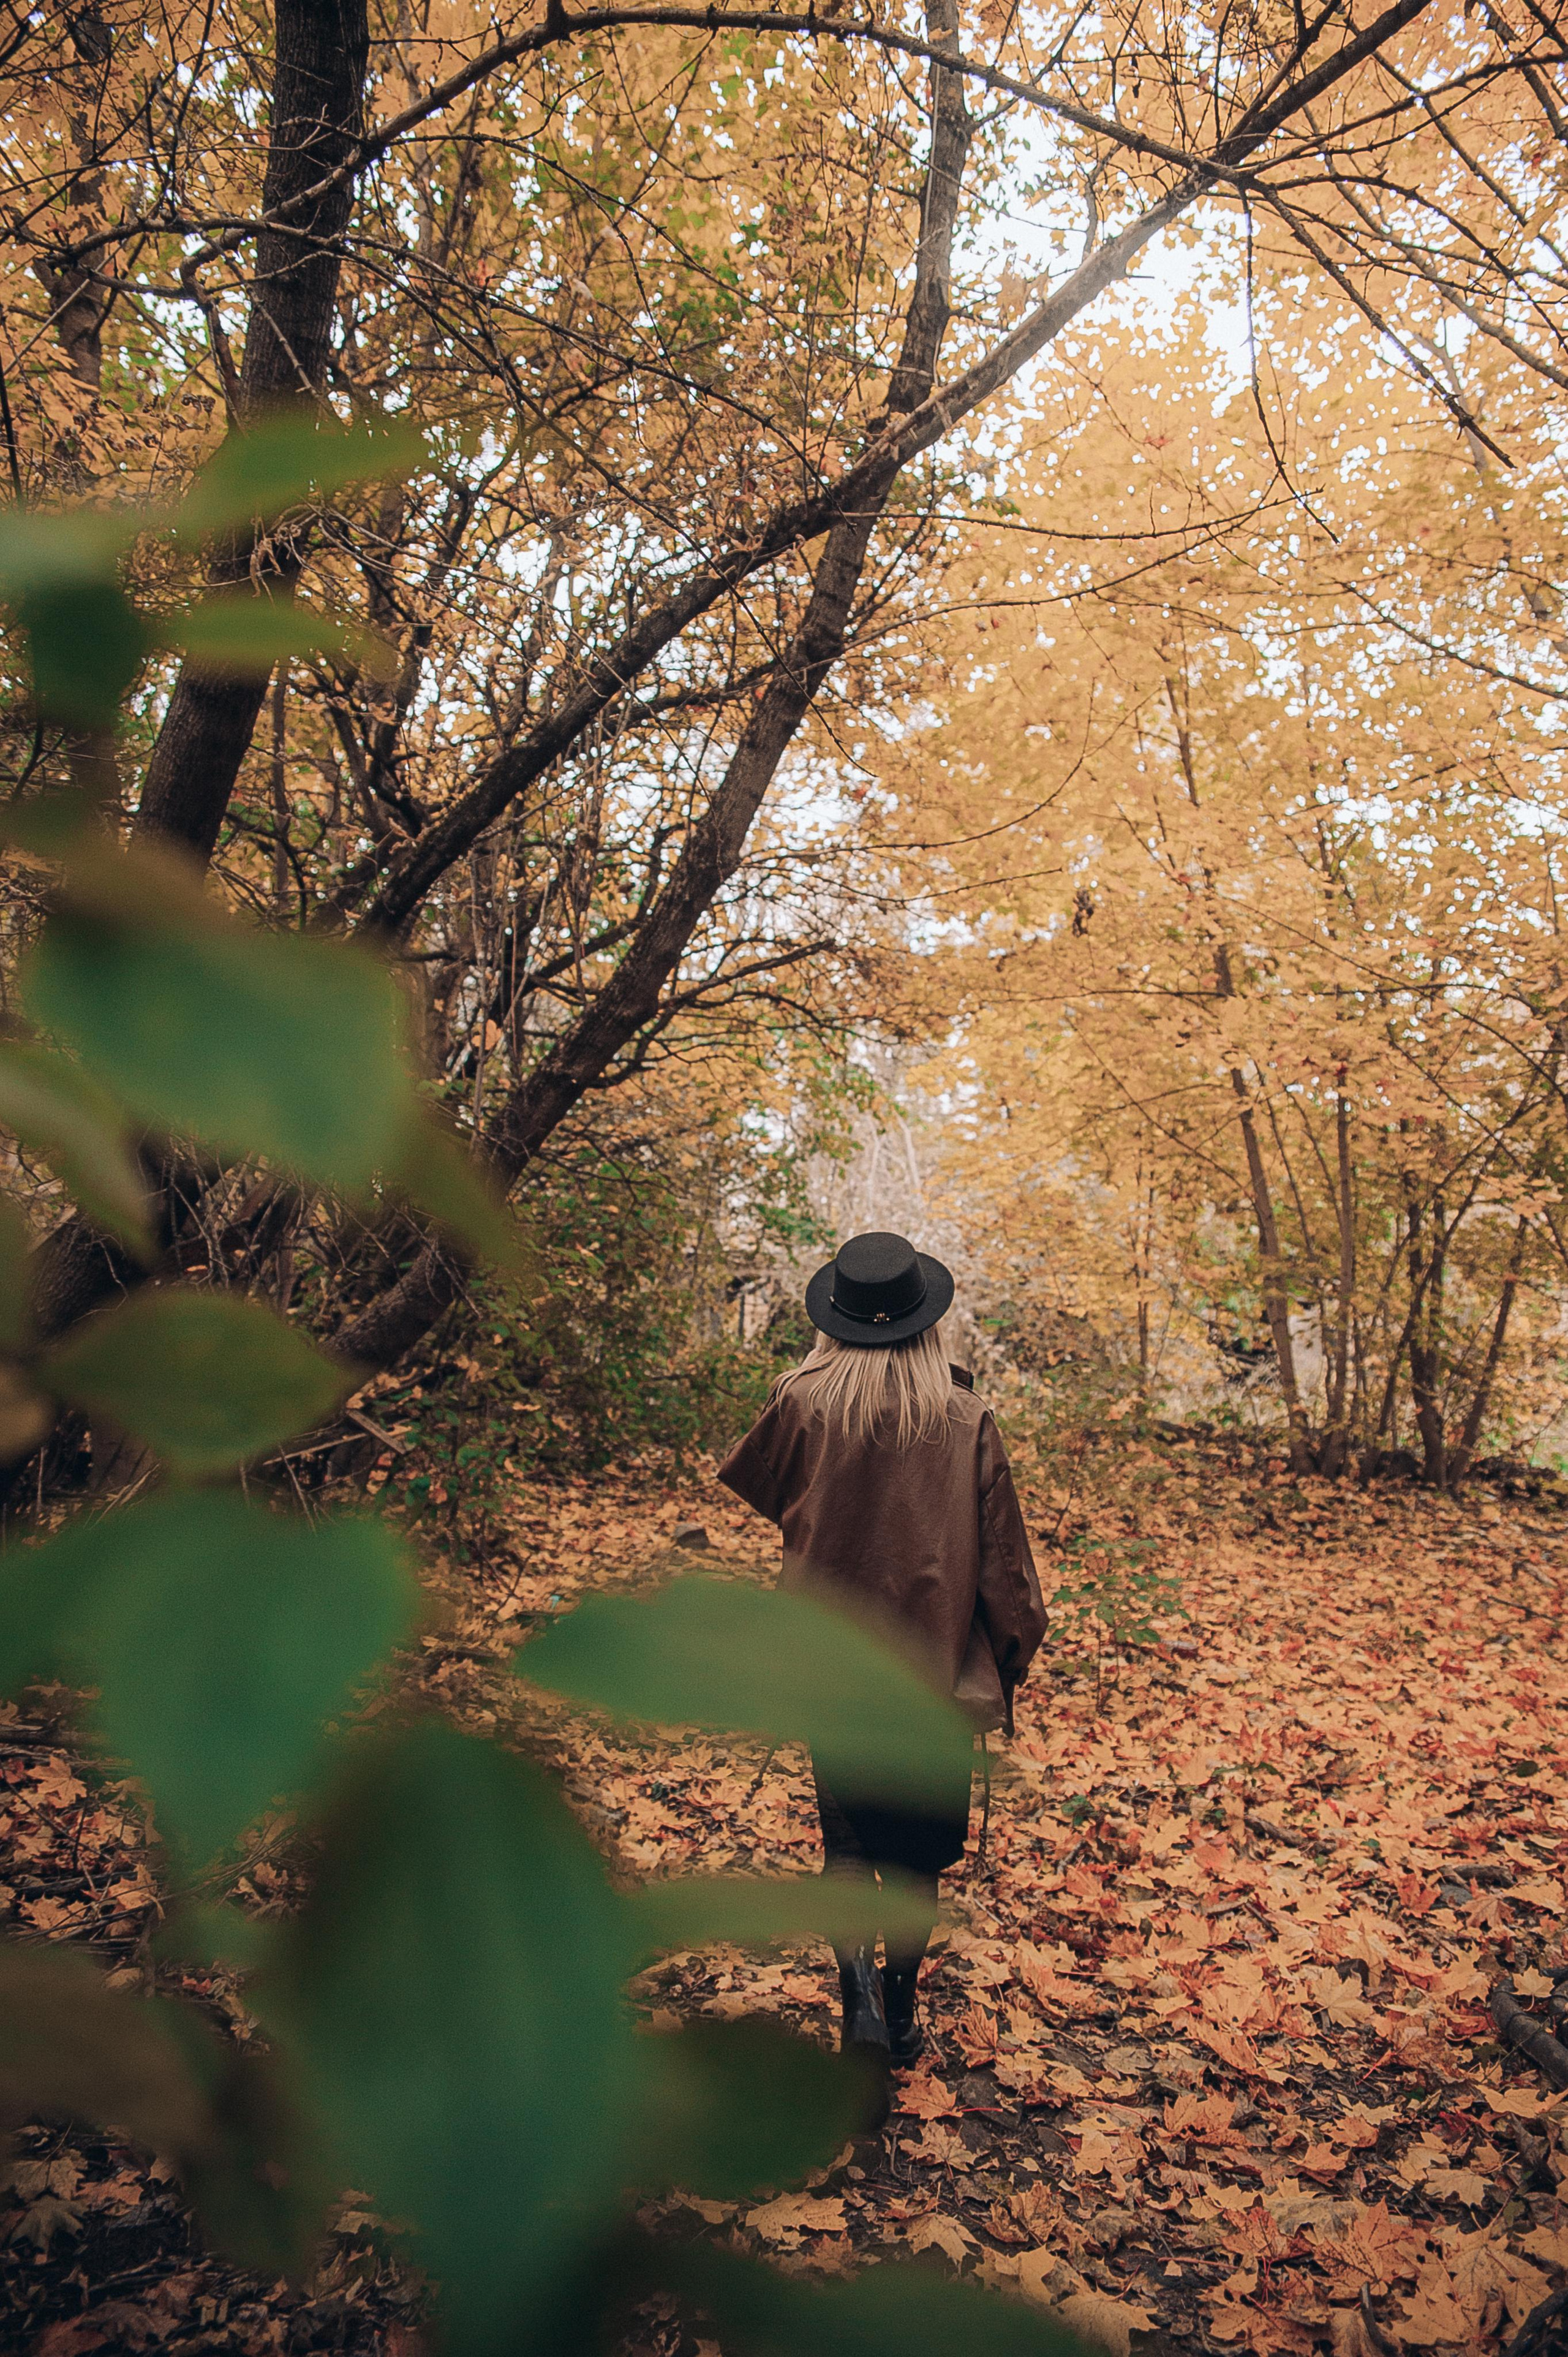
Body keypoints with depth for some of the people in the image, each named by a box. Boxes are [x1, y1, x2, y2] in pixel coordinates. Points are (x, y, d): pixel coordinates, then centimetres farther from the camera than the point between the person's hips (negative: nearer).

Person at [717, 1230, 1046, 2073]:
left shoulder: (805, 1404, -9)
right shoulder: (966, 1419, -8)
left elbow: (752, 1479, 12)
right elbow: (1001, 1554, -3)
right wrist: (1010, 1656, 9)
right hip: (936, 1667, 0)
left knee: (847, 1843, 14)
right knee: (918, 1853, 17)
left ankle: (859, 1991, -4)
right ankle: (902, 2016, 27)